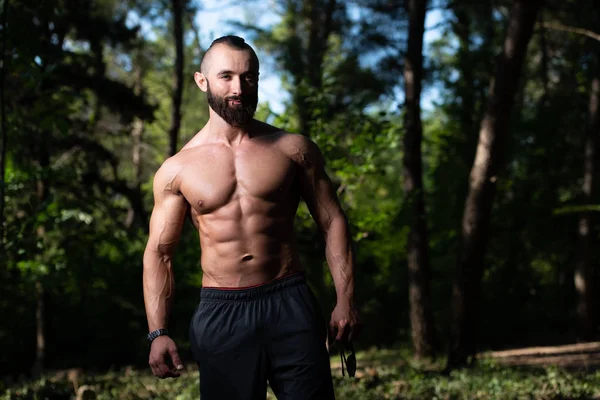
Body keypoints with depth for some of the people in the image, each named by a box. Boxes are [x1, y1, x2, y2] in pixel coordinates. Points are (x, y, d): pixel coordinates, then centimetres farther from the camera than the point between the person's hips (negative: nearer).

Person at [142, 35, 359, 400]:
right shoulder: (177, 170, 4)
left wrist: (346, 300, -3)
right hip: (220, 314, 0)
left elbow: (332, 222, 6)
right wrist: (158, 332, -3)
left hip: (290, 305, 0)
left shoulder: (294, 149, 4)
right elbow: (159, 254, 6)